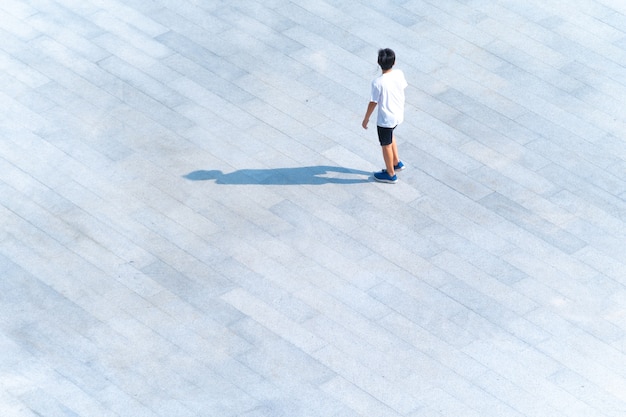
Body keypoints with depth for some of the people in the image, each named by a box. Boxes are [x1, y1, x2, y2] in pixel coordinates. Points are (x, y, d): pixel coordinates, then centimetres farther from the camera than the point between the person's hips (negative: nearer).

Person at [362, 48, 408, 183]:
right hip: (399, 115, 6)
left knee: (386, 145, 16)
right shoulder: (399, 74, -13)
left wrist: (366, 119, -3)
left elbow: (373, 103, -19)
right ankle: (396, 163, 46)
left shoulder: (378, 82, -29)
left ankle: (390, 174, 33)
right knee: (390, 137, 34)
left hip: (385, 119, -6)